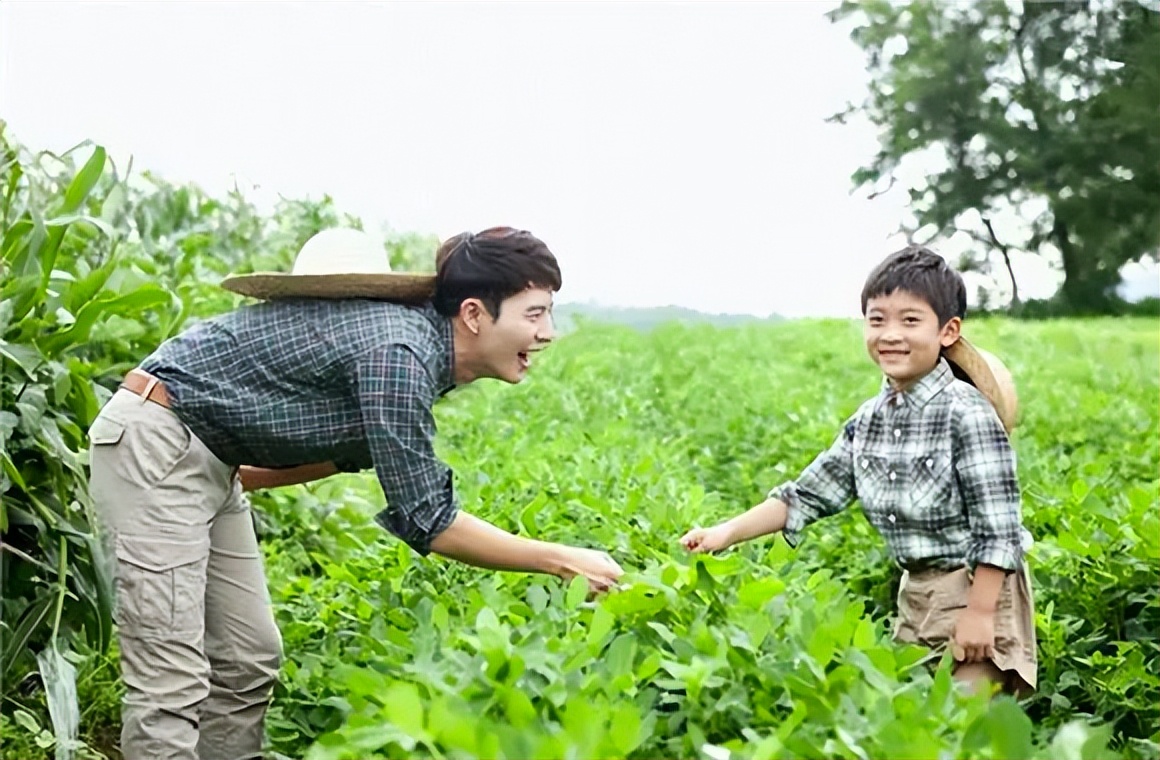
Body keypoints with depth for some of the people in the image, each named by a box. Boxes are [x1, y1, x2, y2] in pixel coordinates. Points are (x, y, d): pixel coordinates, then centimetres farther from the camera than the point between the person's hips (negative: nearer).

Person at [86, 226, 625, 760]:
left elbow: (346, 447, 19)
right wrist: (562, 561, -18)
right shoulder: (398, 353, -26)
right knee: (173, 677, -10)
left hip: (206, 457, 9)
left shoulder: (422, 341, 2)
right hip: (157, 439, -9)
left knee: (248, 660, 9)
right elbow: (424, 520, -24)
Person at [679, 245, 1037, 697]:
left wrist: (980, 613, -19)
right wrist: (727, 533, -1)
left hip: (978, 591, -7)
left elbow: (997, 526, -17)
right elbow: (809, 493, 7)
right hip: (917, 593, 7)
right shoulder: (869, 420, 4)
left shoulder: (967, 413, -17)